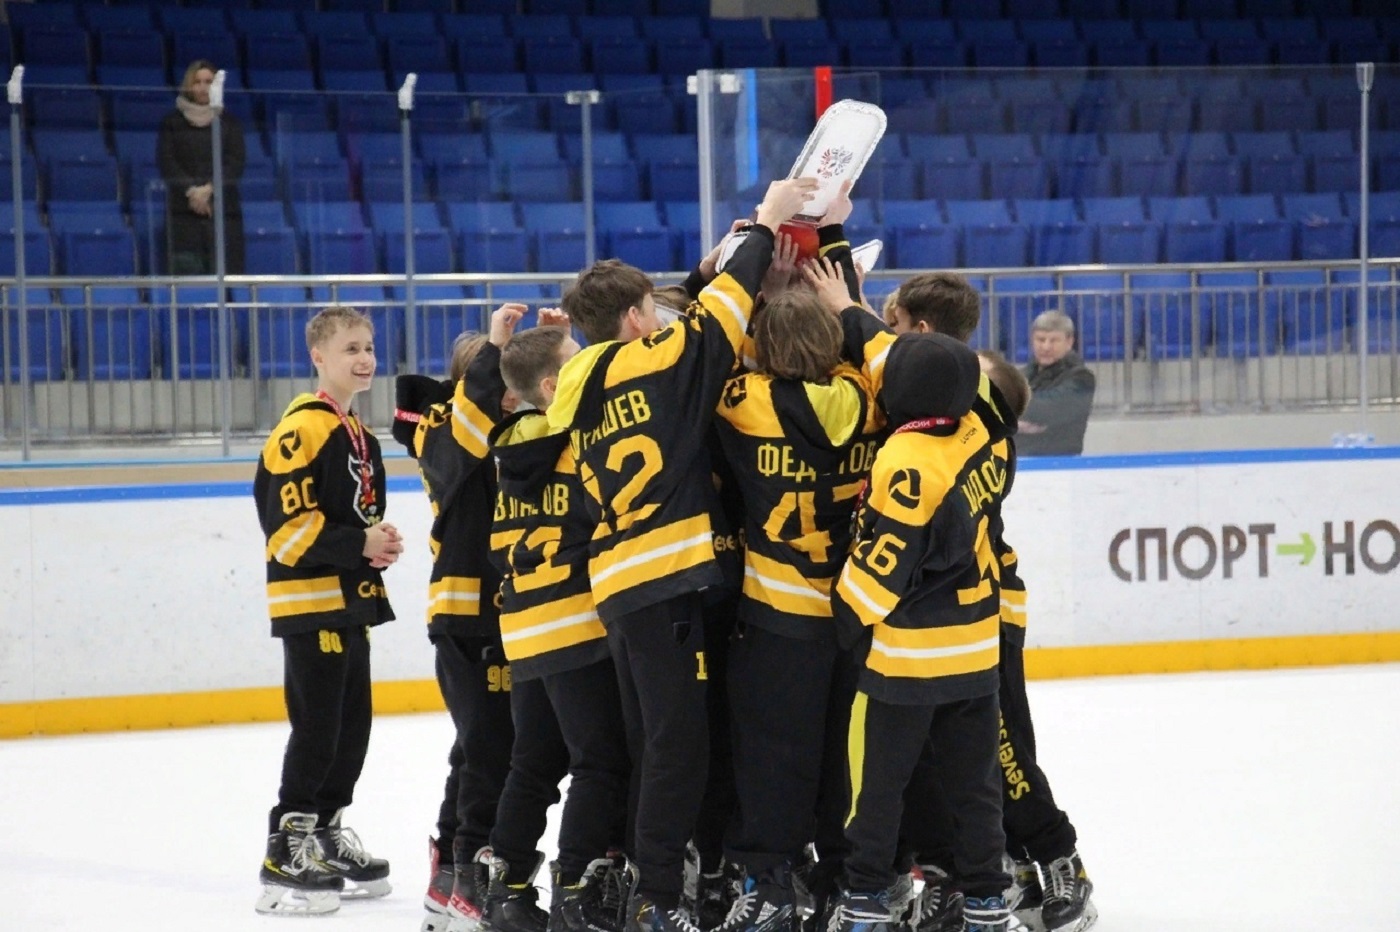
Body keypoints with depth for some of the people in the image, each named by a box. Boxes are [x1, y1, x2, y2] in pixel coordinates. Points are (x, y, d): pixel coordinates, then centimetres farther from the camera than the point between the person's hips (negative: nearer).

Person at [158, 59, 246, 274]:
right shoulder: (173, 123, 10)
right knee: (187, 266, -10)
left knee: (224, 271, -8)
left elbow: (235, 164, 3)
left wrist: (209, 189, -10)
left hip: (223, 208, 1)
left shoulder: (229, 122, 11)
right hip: (185, 209, 0)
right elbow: (167, 162, 2)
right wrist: (191, 191, -11)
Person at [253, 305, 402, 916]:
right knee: (317, 726, -9)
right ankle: (286, 855, -4)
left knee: (353, 724, 12)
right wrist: (356, 545, -22)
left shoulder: (358, 433, 16)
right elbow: (286, 519, -20)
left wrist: (380, 542, 4)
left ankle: (326, 835, 23)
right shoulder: (302, 427, -14)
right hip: (308, 601, -9)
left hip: (350, 600, 9)